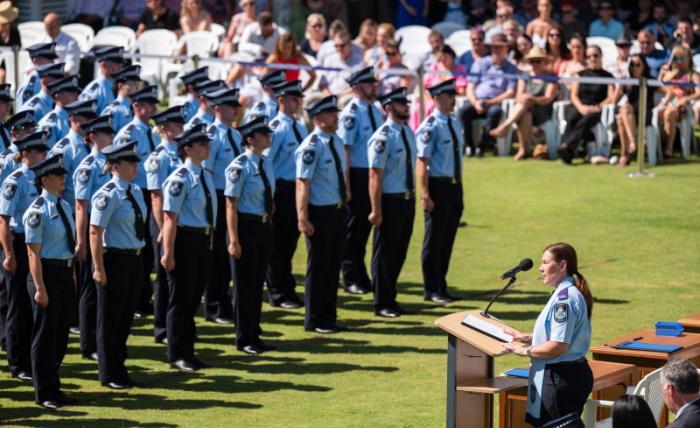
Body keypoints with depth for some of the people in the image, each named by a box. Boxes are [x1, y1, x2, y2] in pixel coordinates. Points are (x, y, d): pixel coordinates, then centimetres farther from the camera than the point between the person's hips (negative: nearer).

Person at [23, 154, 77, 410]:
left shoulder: (64, 206, 10)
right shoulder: (37, 211, -14)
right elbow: (33, 253, -16)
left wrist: (72, 277, 16)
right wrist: (40, 288, -19)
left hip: (65, 273, 8)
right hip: (46, 273, -8)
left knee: (61, 333, 14)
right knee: (46, 334, 1)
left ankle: (53, 389, 26)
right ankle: (44, 393, 11)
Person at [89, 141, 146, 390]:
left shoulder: (135, 192, 9)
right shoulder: (107, 195, -16)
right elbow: (95, 233, -18)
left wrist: (138, 254, 16)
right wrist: (99, 269, -20)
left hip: (134, 259, 8)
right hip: (114, 260, -8)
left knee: (126, 316, 15)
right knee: (110, 319, 3)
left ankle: (119, 368, 27)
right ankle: (109, 375, 13)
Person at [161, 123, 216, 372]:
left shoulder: (206, 176, 10)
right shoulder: (180, 179, -16)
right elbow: (170, 218, -18)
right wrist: (168, 253, -21)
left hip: (203, 241, 8)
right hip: (185, 240, -8)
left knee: (194, 300, 15)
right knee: (181, 299, 1)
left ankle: (188, 353, 25)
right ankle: (177, 356, 10)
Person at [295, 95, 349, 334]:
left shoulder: (336, 142, 10)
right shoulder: (311, 147, -17)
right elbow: (302, 184, -21)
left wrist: (345, 197, 19)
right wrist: (303, 219, -24)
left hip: (338, 211, 8)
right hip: (320, 213, -8)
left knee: (333, 266, 15)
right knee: (318, 267, 3)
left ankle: (329, 318, 26)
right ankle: (314, 320, 14)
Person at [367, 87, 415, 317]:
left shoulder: (408, 132, 8)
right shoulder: (383, 137, -18)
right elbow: (375, 175, -18)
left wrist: (413, 197, 17)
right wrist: (376, 210, -19)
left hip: (408, 199, 8)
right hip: (390, 201, -8)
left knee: (399, 251, 16)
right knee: (385, 253, 4)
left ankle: (390, 299, 28)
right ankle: (382, 304, 14)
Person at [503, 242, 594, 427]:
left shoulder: (565, 297, -19)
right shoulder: (568, 292, 13)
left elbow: (559, 346, -23)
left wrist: (526, 350, -11)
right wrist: (528, 338, 16)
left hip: (561, 377, -10)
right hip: (574, 373, 10)